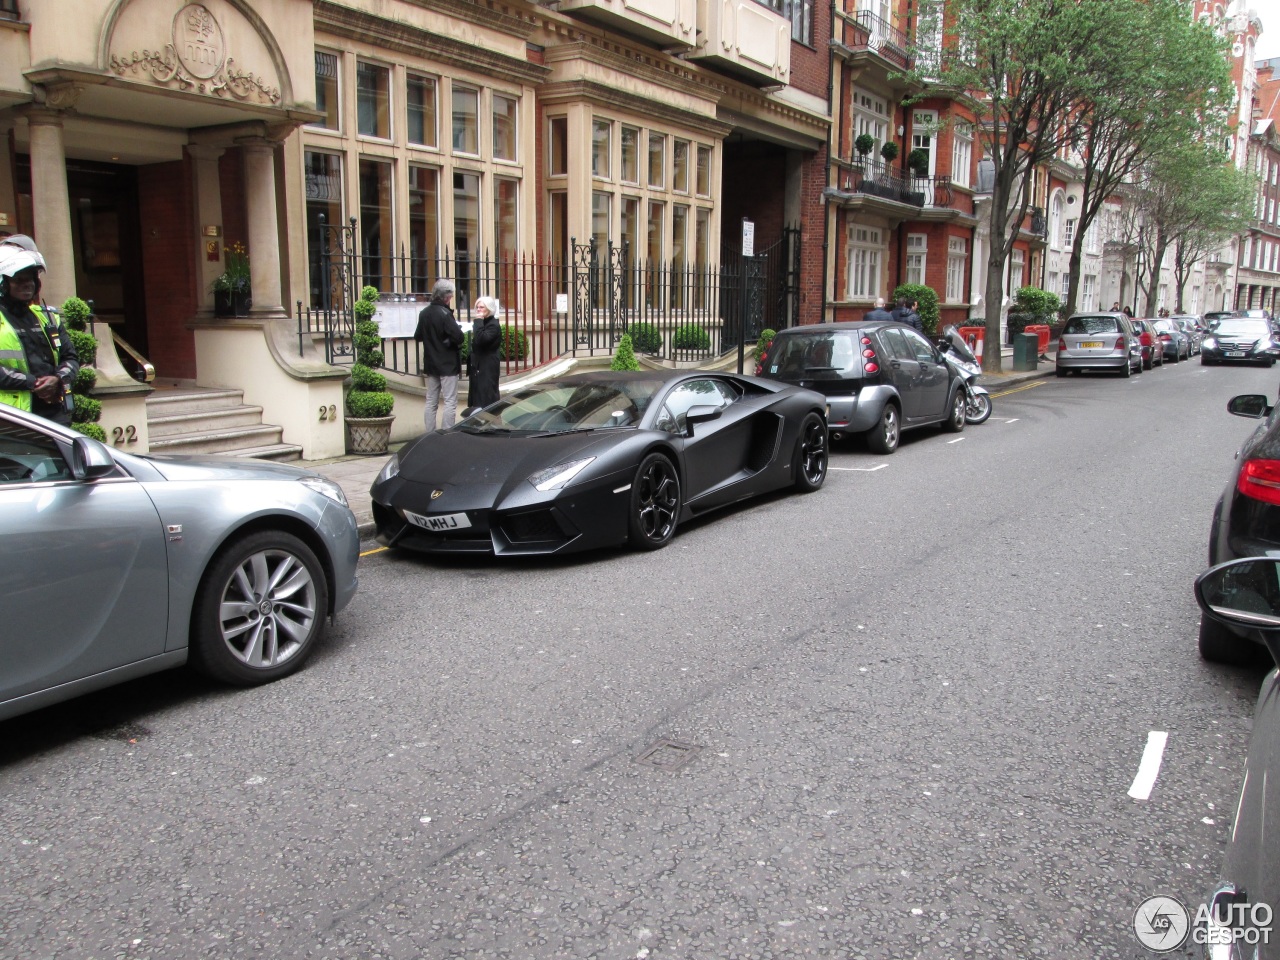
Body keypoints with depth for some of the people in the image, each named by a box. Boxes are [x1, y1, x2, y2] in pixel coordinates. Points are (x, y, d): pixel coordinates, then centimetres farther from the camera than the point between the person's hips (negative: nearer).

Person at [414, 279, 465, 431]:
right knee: (450, 402, -3)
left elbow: (417, 336, 16)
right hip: (448, 364, -7)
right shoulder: (445, 314, -16)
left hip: (431, 364, 7)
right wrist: (457, 326, -1)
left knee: (431, 402, 11)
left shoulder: (424, 313, 5)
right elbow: (458, 337, -20)